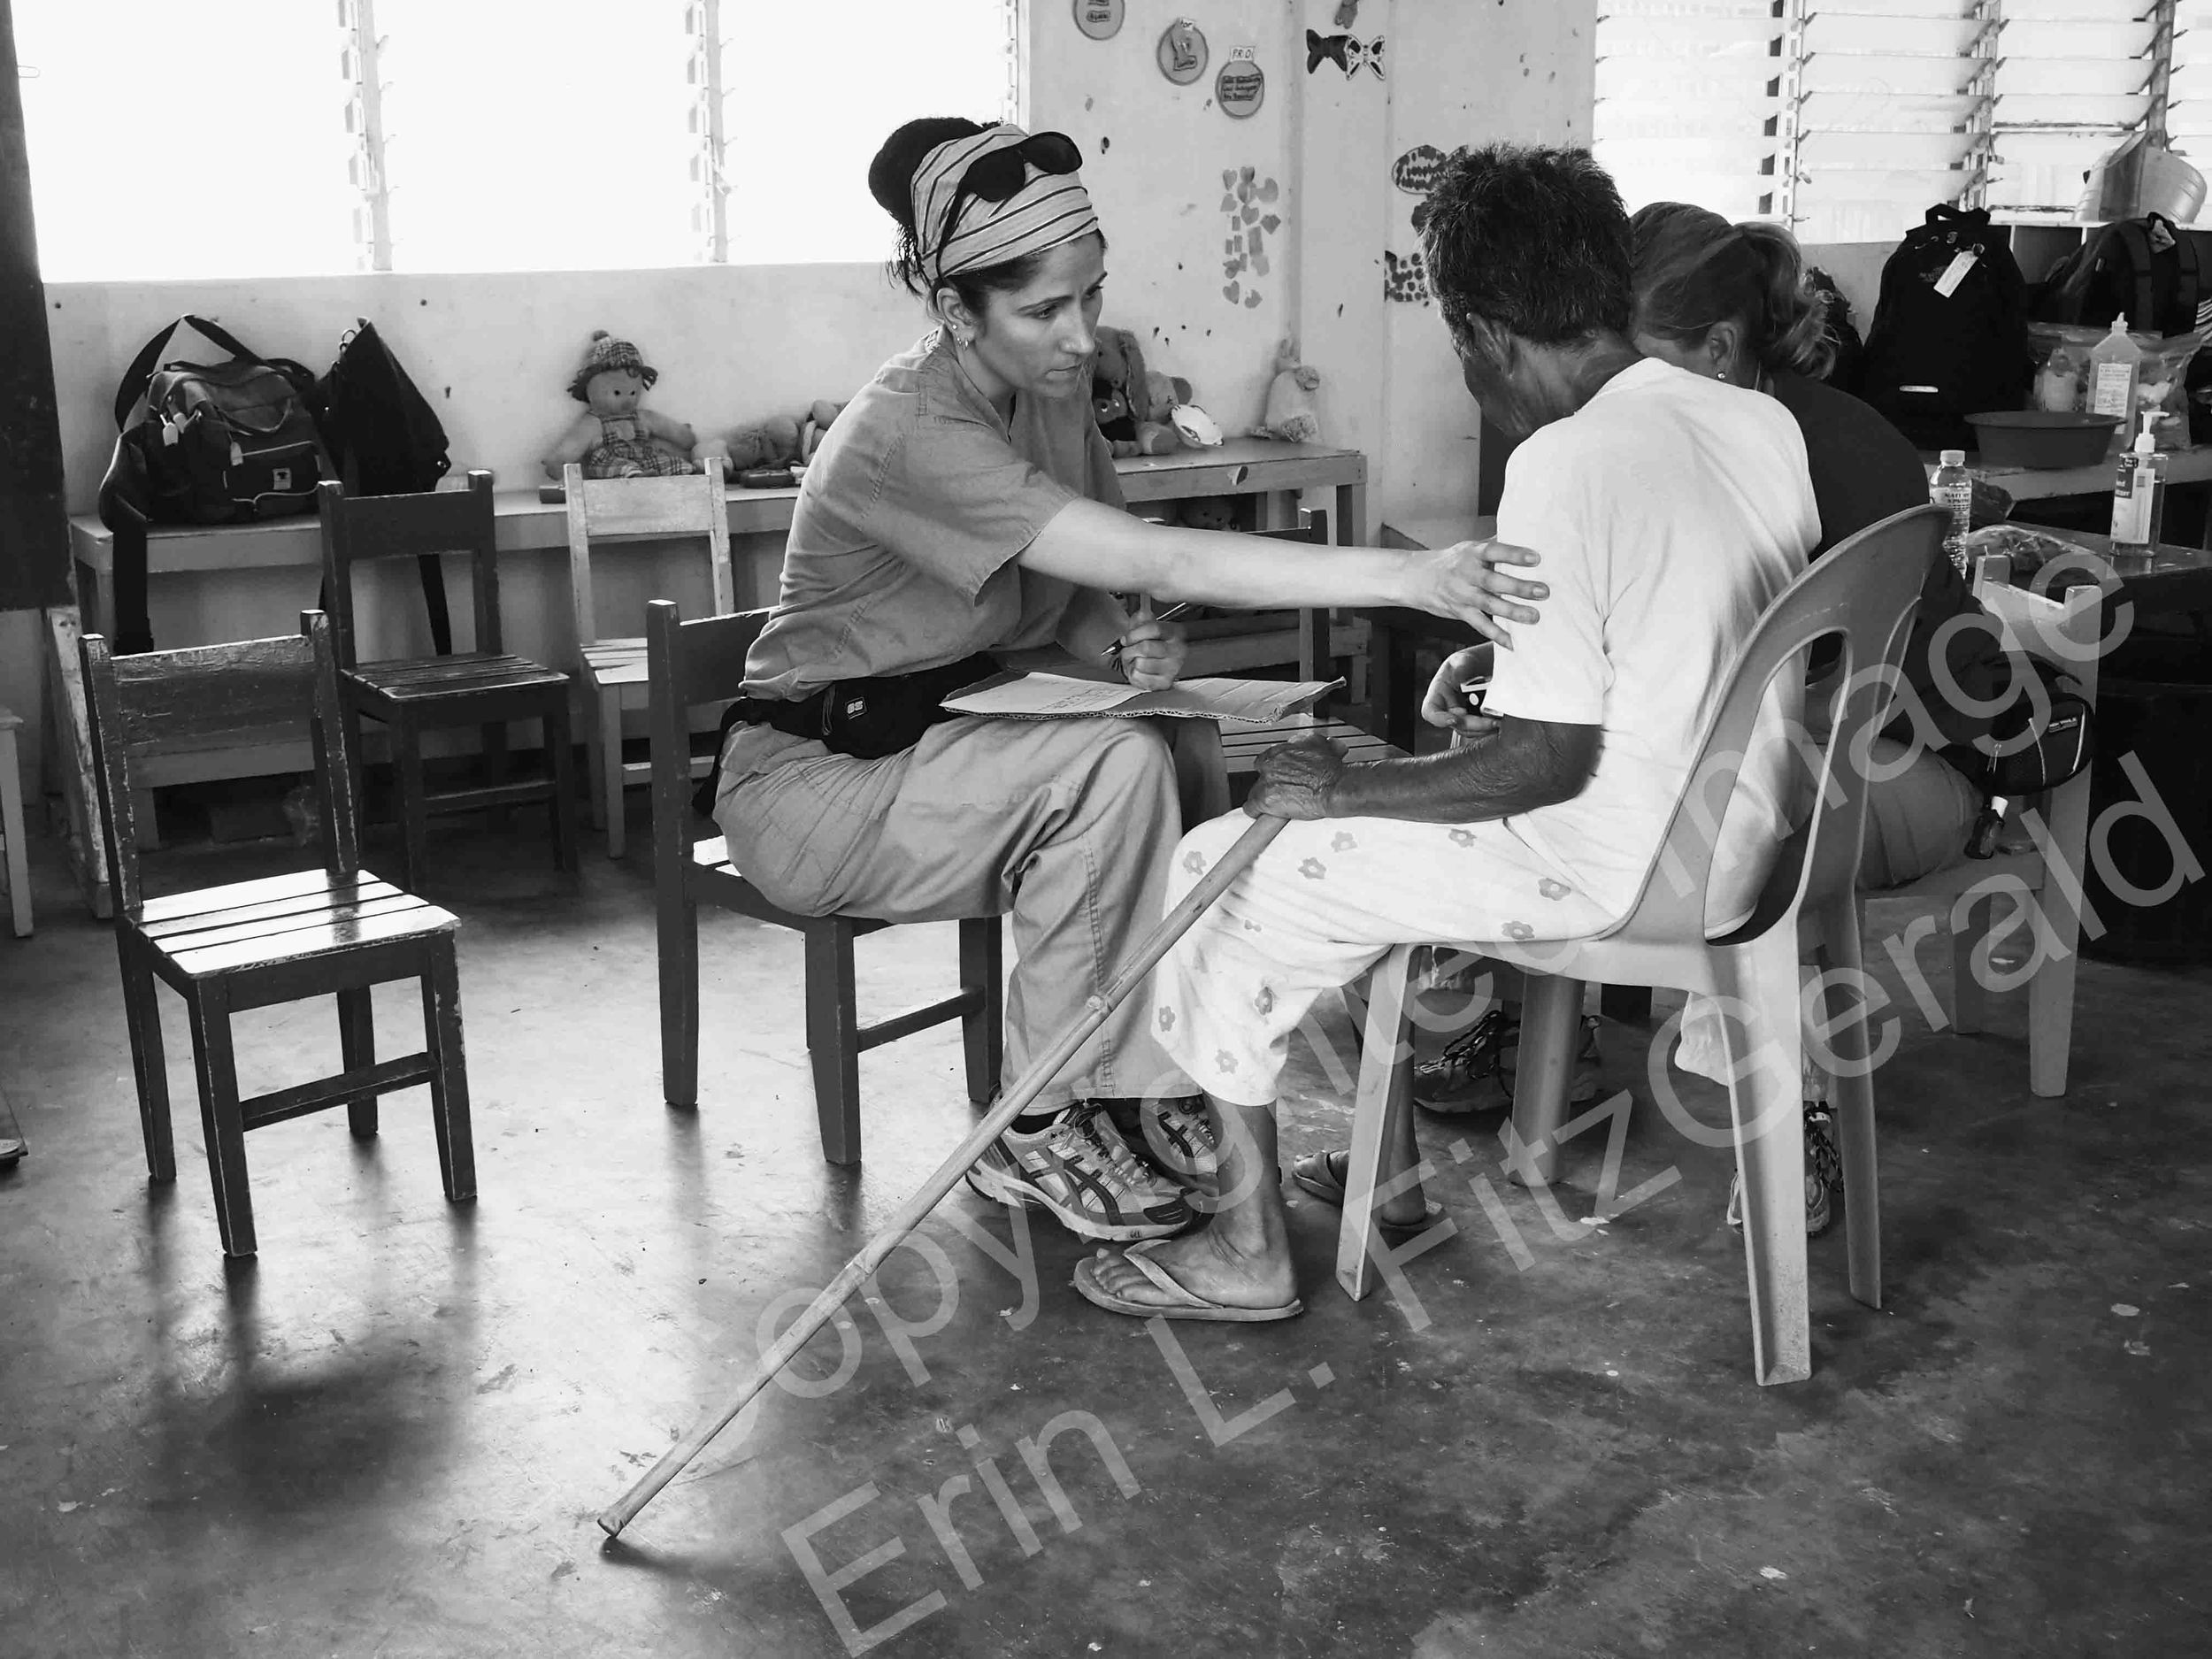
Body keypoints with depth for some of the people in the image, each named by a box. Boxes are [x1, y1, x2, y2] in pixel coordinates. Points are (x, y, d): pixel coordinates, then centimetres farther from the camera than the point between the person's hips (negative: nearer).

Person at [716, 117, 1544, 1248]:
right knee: (1112, 768, -29)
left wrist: (1127, 648, -15)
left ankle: (1137, 1085, -6)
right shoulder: (911, 435, -28)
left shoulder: (1053, 395, -1)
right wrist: (1407, 577, -42)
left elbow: (1078, 599, 10)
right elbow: (1162, 564, -37)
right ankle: (1035, 1136, -16)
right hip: (815, 780, -7)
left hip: (949, 733, 8)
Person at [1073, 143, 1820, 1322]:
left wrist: (1343, 789, -13)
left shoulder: (1562, 468, -22)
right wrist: (1514, 658, 13)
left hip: (1626, 870, -9)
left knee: (1229, 867, 1)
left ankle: (1249, 1249, 11)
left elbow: (1550, 761, -23)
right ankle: (1389, 1164, 29)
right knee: (1392, 830, 26)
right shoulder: (1761, 420, 4)